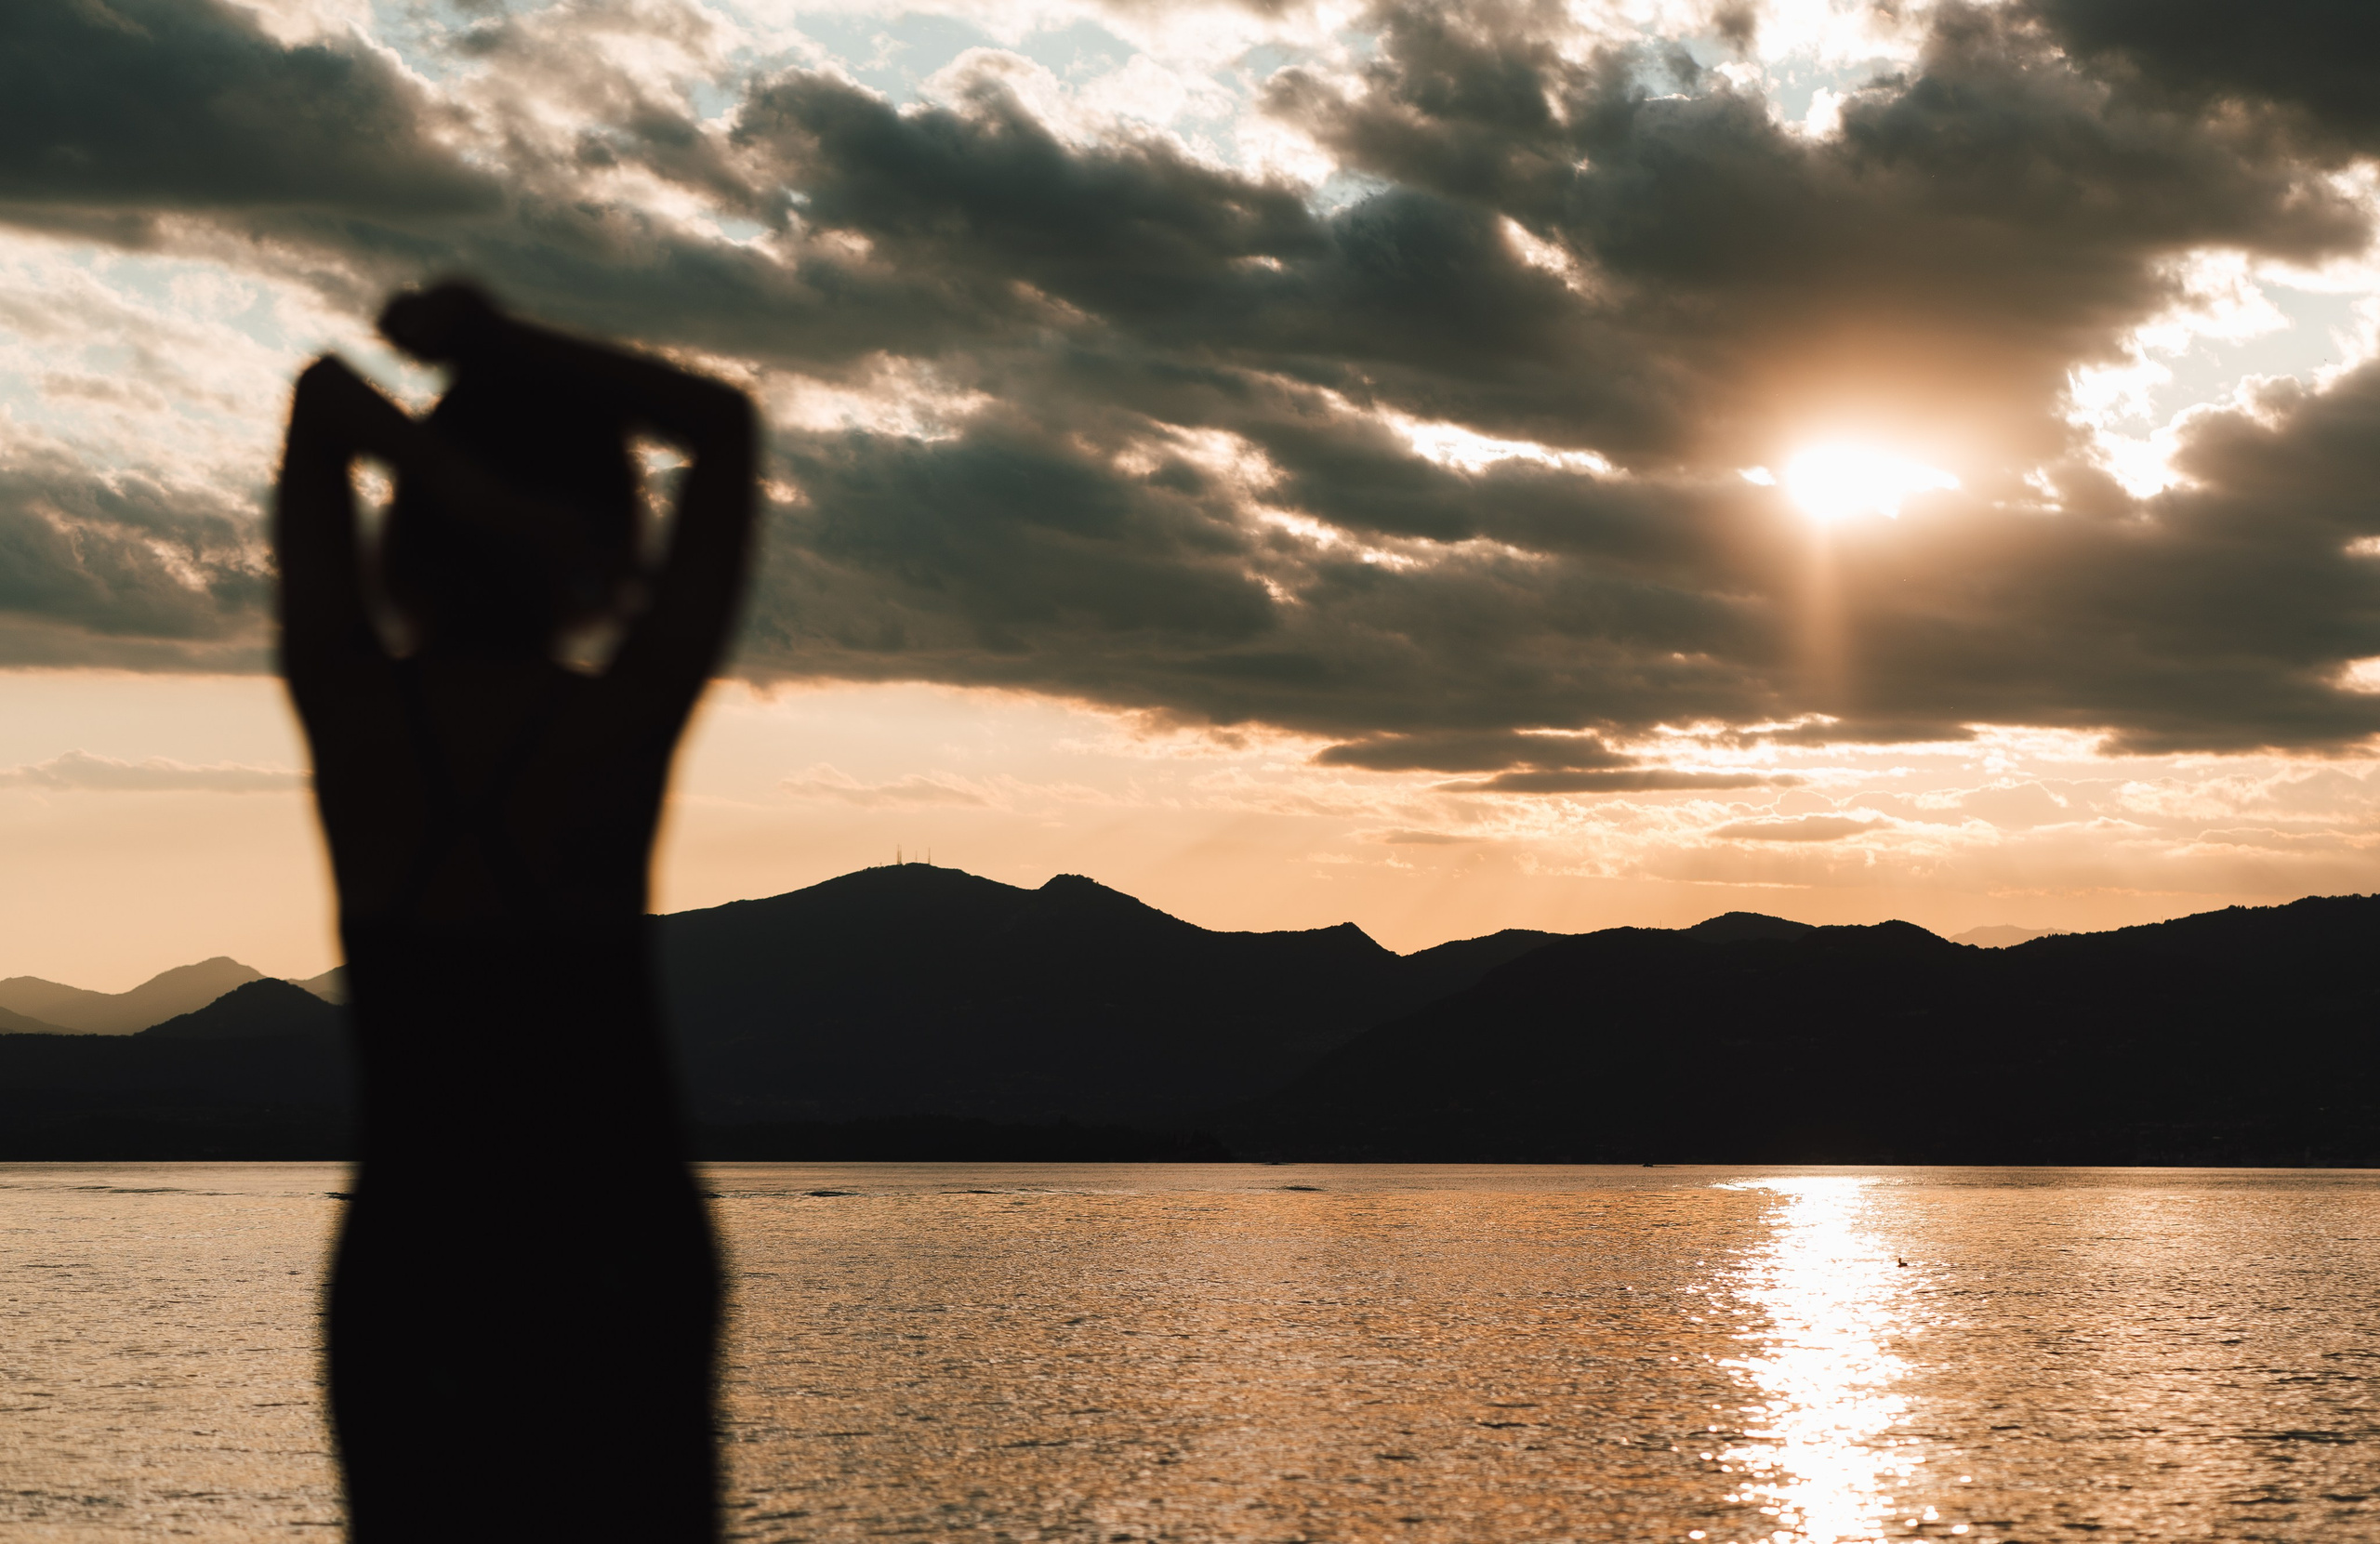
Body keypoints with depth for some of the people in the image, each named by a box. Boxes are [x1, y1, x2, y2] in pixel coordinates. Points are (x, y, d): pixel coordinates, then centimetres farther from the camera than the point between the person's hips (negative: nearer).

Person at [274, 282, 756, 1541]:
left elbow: (323, 399, 7)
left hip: (401, 1265, 3)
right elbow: (724, 426, -5)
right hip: (608, 1263, -3)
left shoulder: (345, 706, -5)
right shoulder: (618, 726, -13)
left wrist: (430, 457, -11)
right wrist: (492, 338, -10)